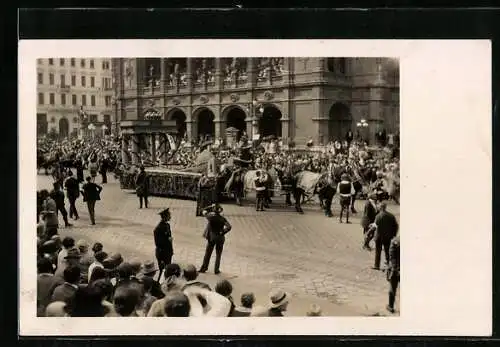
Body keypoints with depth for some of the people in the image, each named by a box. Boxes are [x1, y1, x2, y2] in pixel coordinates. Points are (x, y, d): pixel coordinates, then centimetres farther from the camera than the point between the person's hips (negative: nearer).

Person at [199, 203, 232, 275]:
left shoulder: (210, 216, -11)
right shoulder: (222, 218, -10)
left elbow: (204, 212, 8)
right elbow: (229, 227, -20)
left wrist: (211, 207, 7)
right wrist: (223, 233, -11)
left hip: (211, 237, 0)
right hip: (220, 238, 0)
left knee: (207, 254, 12)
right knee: (218, 255, 11)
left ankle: (203, 268, 17)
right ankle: (216, 270, 13)